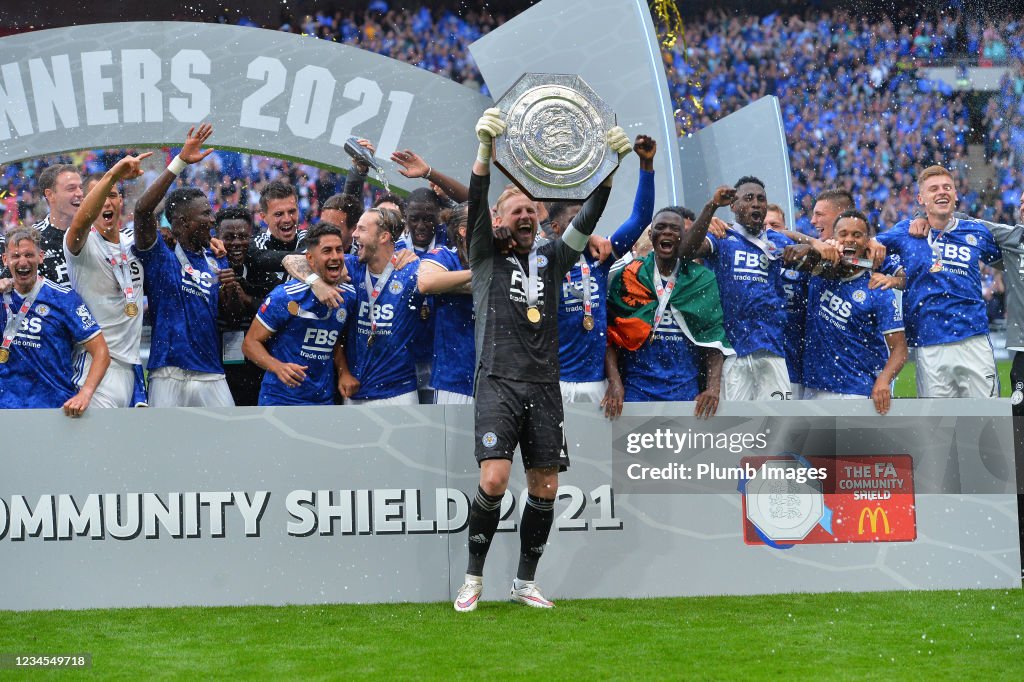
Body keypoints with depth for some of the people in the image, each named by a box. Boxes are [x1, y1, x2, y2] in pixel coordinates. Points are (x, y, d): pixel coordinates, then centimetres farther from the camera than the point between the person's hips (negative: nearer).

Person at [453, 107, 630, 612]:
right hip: (499, 383, -4)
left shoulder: (549, 259, 17)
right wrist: (485, 150, -25)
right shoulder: (487, 255, 7)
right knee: (494, 479, -17)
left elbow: (588, 217, 7)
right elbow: (475, 205, -9)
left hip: (544, 388, 4)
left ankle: (525, 583, 16)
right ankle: (473, 579, -3)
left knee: (545, 487, 2)